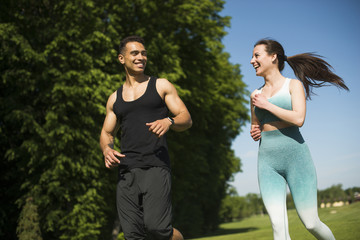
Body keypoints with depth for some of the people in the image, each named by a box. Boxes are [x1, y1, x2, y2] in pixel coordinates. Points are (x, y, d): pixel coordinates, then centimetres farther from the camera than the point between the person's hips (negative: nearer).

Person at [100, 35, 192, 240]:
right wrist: (107, 150, 0)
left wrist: (168, 121, -16)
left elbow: (186, 119, 7)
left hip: (156, 167, -4)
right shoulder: (115, 98, 21)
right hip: (127, 172, 4)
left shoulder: (161, 86, 11)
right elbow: (106, 133, 24)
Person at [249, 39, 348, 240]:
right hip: (268, 162, 4)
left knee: (311, 223, -3)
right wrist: (254, 133, 5)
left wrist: (267, 105, -7)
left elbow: (299, 119, -14)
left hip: (295, 157, -4)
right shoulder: (256, 95, 16)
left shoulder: (293, 85, 3)